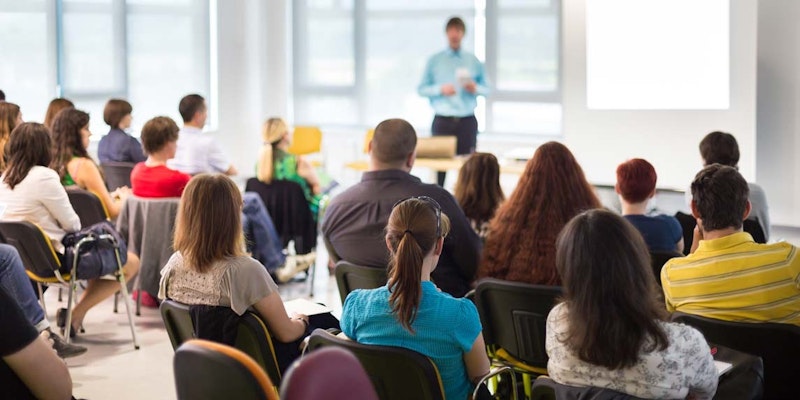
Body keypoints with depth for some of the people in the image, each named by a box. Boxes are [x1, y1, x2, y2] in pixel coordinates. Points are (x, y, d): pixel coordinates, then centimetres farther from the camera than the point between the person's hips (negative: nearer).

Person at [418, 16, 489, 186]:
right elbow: (421, 89, 4)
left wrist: (475, 88, -9)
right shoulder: (434, 60, 6)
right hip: (442, 120, -1)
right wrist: (441, 89, -13)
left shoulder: (473, 61, 9)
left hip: (467, 120, 1)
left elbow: (486, 89, 12)